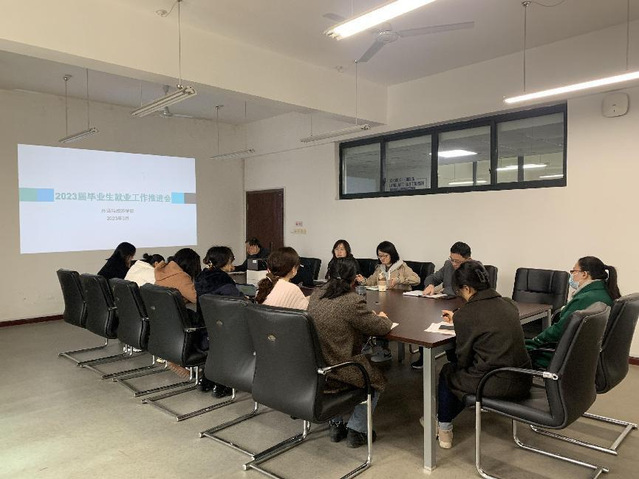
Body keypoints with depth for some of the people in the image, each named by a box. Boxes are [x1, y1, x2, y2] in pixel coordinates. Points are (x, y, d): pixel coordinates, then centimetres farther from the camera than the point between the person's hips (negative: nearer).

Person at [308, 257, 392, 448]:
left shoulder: (316, 295, 1)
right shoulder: (352, 302, -21)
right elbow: (380, 328, -10)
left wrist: (372, 316, 18)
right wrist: (384, 318, 14)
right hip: (334, 374, -7)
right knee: (377, 379, 21)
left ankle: (336, 425, 36)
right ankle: (356, 431, 24)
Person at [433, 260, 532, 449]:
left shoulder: (465, 314, -15)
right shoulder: (508, 304, 4)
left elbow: (463, 360, -6)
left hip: (496, 384, -7)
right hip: (522, 382, 7)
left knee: (448, 371, 21)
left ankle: (444, 430, 35)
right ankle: (445, 420, 44)